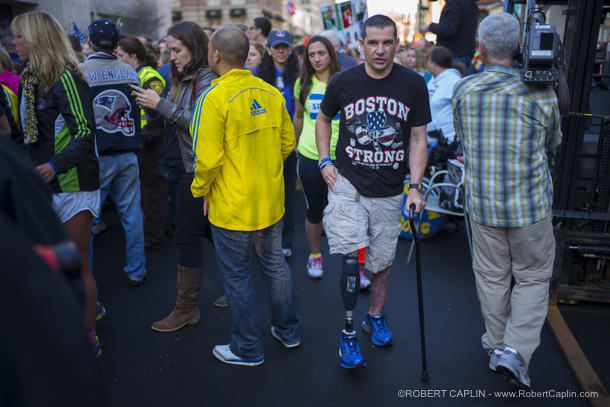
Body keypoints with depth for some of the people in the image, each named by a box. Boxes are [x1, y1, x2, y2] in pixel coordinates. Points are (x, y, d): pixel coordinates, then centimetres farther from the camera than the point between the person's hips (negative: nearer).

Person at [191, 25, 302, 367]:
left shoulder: (215, 98, -18)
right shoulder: (272, 93, 0)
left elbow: (209, 158, -21)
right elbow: (288, 140, 8)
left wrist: (200, 189, -4)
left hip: (233, 207, -6)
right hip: (272, 201, 6)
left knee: (237, 277, 10)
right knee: (275, 264, 20)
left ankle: (248, 348, 25)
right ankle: (289, 331, 37)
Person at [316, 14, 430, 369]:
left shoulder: (414, 84, -4)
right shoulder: (343, 82, -4)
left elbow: (418, 139, -1)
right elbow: (323, 118, 14)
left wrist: (415, 186, -10)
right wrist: (325, 160, 2)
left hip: (390, 191, 1)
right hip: (348, 184, -1)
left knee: (382, 260, 13)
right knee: (351, 256, -11)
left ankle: (376, 316, 38)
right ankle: (349, 332, 6)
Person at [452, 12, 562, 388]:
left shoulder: (463, 90, -5)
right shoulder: (541, 92, -10)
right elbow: (554, 142, 8)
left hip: (483, 203, 2)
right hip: (531, 204, -2)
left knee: (492, 277, 16)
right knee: (533, 276, 14)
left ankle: (496, 346, 30)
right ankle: (516, 349, 5)